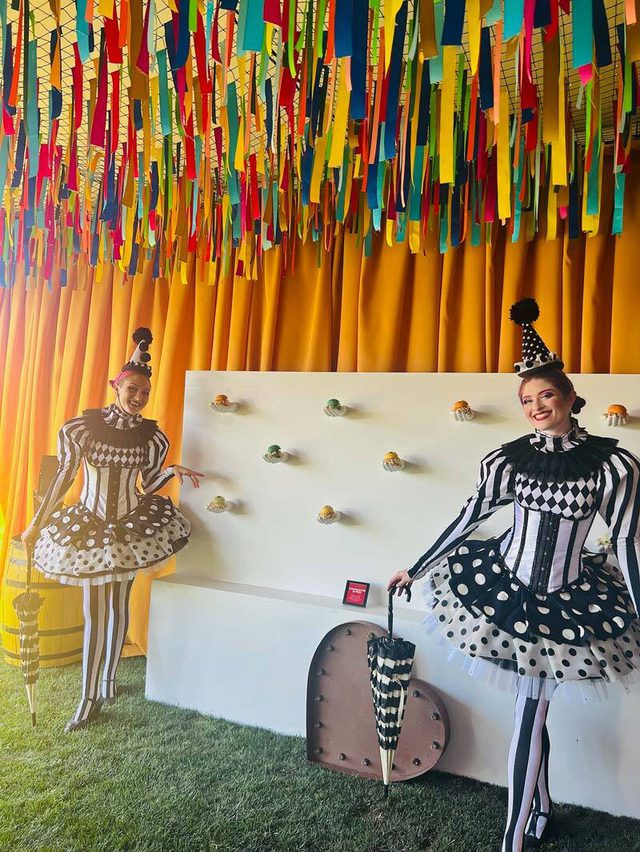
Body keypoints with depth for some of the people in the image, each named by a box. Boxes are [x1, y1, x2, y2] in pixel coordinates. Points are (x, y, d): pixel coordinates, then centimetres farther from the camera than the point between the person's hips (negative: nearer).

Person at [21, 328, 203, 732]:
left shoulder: (153, 436, -7)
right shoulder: (82, 427, -12)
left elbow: (149, 485, 2)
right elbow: (63, 477, -4)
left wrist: (174, 471, -17)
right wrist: (37, 523, 0)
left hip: (132, 526, 1)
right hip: (90, 528, -1)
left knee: (119, 606, 13)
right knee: (94, 613, 5)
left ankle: (109, 680, 34)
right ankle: (89, 698, 20)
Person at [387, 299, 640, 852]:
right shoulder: (509, 459, -8)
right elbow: (466, 520, 0)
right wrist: (414, 570, 6)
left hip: (566, 601, -2)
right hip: (503, 586, 2)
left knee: (529, 719, 6)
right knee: (532, 712, 17)